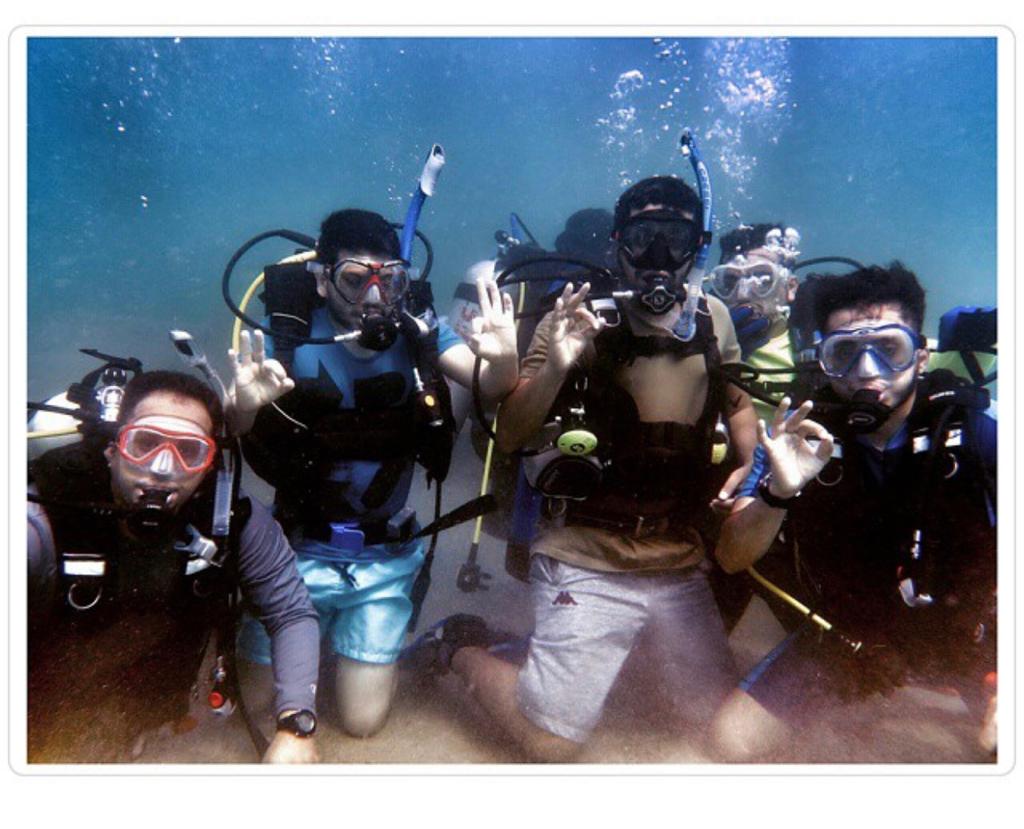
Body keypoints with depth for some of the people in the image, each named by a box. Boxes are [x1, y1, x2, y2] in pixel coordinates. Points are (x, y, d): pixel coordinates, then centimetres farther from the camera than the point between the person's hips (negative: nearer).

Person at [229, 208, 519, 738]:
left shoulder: (415, 336, -9)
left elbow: (491, 386, -19)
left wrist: (503, 359, -42)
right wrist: (245, 404, -43)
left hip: (384, 559, 1)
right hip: (301, 550, 0)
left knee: (362, 722, 8)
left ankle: (361, 644, 37)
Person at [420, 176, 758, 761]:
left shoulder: (713, 319, 1)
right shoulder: (581, 321, -13)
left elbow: (738, 404, 19)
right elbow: (510, 438, -17)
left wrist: (752, 465, 1)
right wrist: (555, 365, -33)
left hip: (681, 563, 5)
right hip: (588, 565, -5)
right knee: (551, 744, 0)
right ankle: (462, 647, 25)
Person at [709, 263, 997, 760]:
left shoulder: (972, 428, -18)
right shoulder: (798, 436, -16)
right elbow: (731, 560, -19)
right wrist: (779, 492, -36)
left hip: (962, 629, 0)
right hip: (846, 637, 1)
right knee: (730, 741, -6)